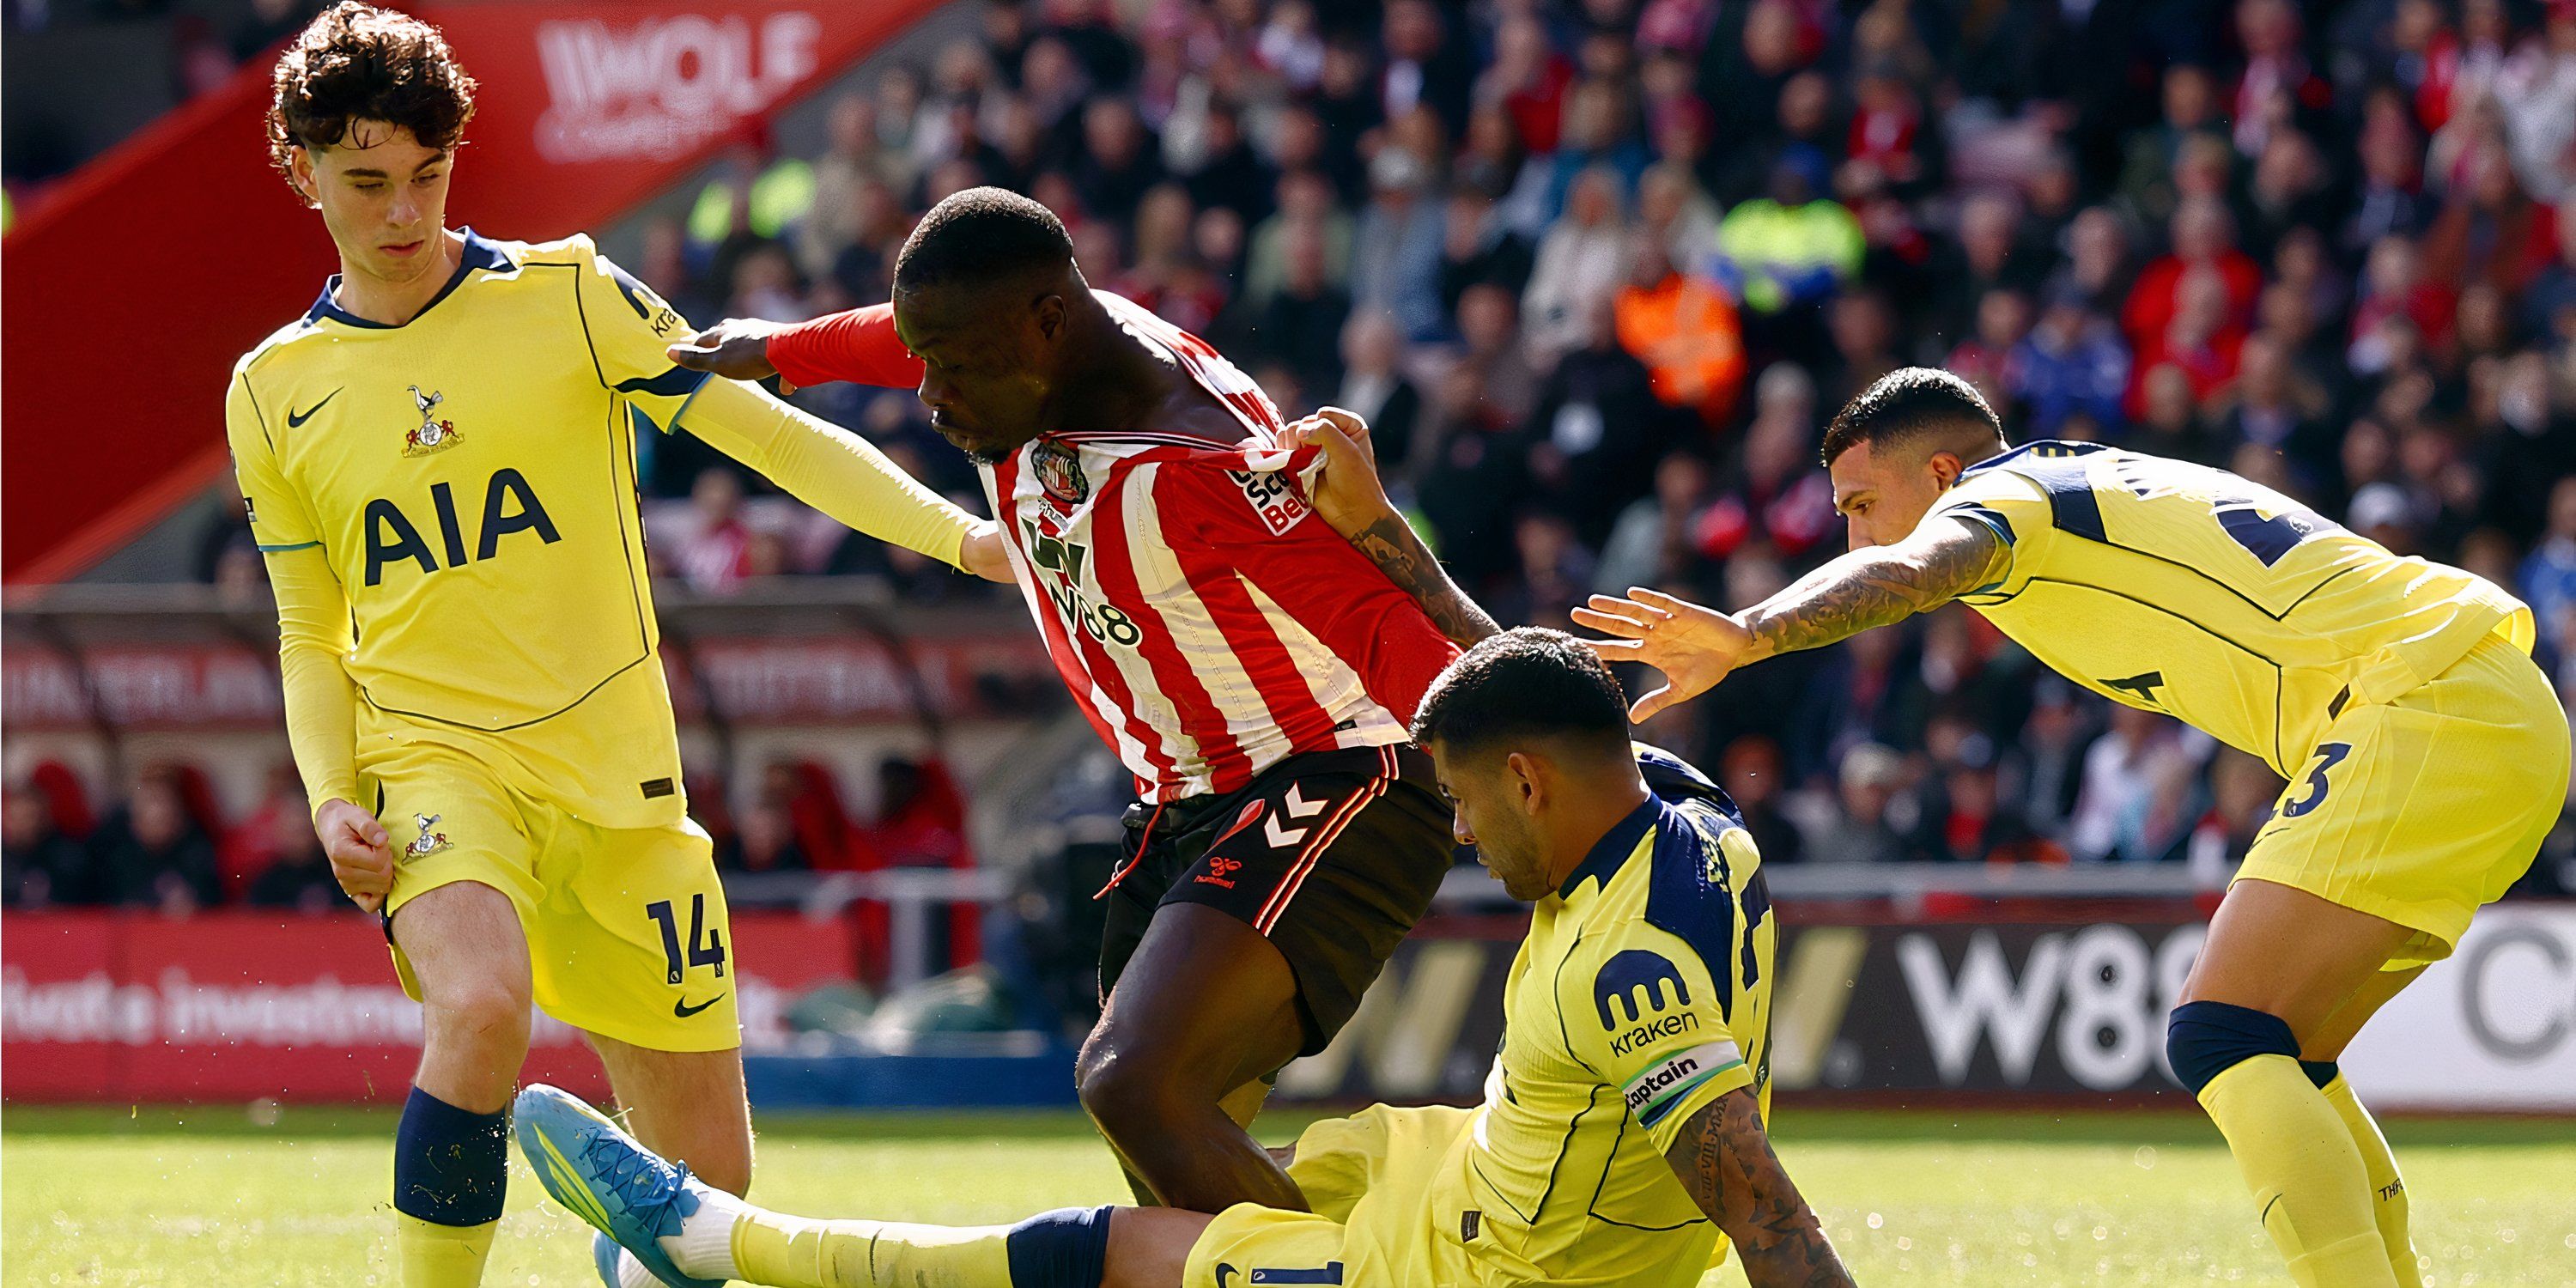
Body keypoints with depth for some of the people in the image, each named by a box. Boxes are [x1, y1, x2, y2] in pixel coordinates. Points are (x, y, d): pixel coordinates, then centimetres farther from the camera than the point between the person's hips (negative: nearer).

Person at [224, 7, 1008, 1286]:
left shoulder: (566, 299, -1)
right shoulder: (275, 392, 7)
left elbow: (764, 431, -2)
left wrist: (957, 532, -14)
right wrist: (332, 796, -1)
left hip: (614, 771, 1)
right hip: (432, 762, -1)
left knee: (708, 1183, 4)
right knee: (480, 1009, -35)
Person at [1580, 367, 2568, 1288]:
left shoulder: (1995, 493, -2)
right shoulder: (2098, 489, 25)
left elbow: (1908, 572, -25)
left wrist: (1745, 636, -41)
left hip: (2428, 709, -10)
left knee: (2223, 1039, -16)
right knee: (2273, 1058, 16)